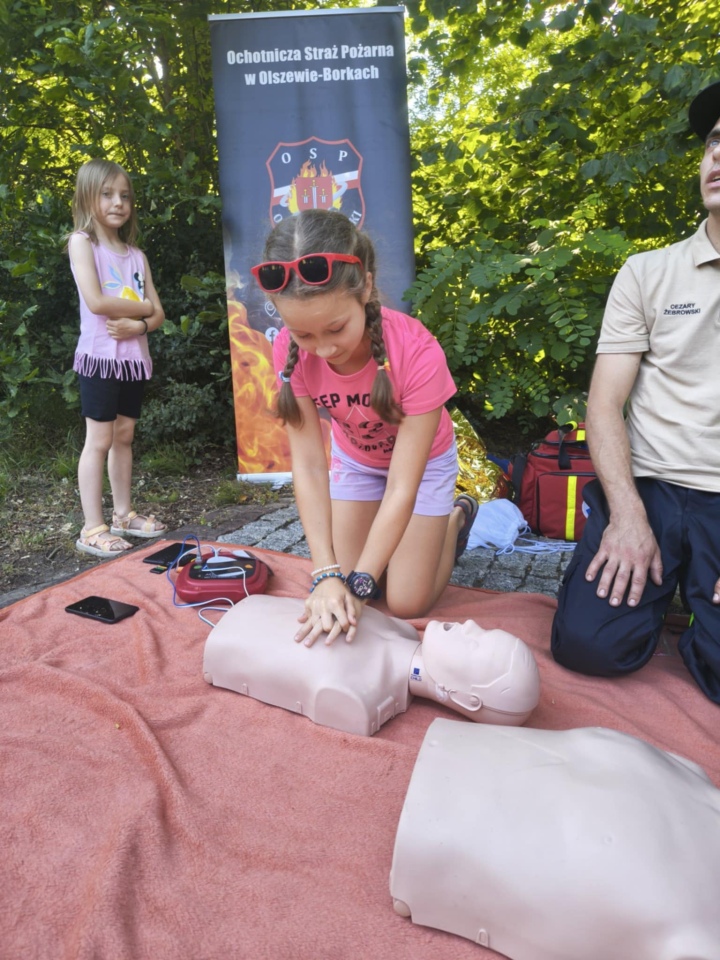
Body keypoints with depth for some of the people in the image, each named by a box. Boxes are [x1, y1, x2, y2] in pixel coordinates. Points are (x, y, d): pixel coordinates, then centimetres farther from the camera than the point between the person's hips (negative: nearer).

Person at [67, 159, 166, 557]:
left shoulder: (136, 254, 14)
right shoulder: (81, 241, -3)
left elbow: (158, 314, 8)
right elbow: (95, 301, -17)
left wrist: (137, 324, -13)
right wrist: (143, 307, -6)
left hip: (133, 357, 6)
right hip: (99, 356, -6)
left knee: (124, 436, 11)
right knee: (99, 441, -5)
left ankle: (123, 515, 21)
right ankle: (93, 528, 1)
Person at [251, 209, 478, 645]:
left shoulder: (417, 353, -39)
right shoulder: (290, 350, -29)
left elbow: (402, 488, -35)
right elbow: (309, 466, -28)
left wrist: (359, 584, -38)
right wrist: (328, 575, -35)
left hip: (421, 460, -3)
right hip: (355, 459, 3)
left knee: (407, 602, -4)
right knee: (344, 581, -1)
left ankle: (456, 517, 23)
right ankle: (388, 535, 29)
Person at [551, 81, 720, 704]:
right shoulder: (648, 273, 6)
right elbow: (606, 404, 0)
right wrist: (627, 516, -13)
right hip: (648, 488, 1)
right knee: (588, 643, -14)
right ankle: (652, 578, 16)